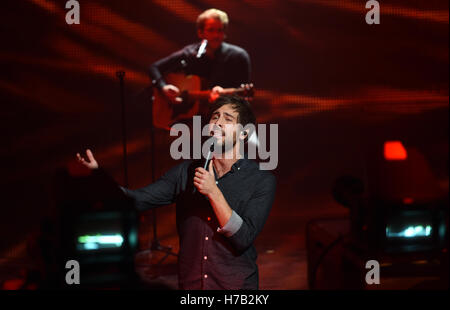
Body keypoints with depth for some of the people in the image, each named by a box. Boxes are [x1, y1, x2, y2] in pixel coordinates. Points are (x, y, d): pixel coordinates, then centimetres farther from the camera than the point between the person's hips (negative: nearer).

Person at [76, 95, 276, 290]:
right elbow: (137, 200, -7)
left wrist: (213, 192, -24)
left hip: (236, 285, -3)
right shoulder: (186, 172, 1)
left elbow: (243, 238, -18)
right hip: (189, 284, 3)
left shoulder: (262, 180, -10)